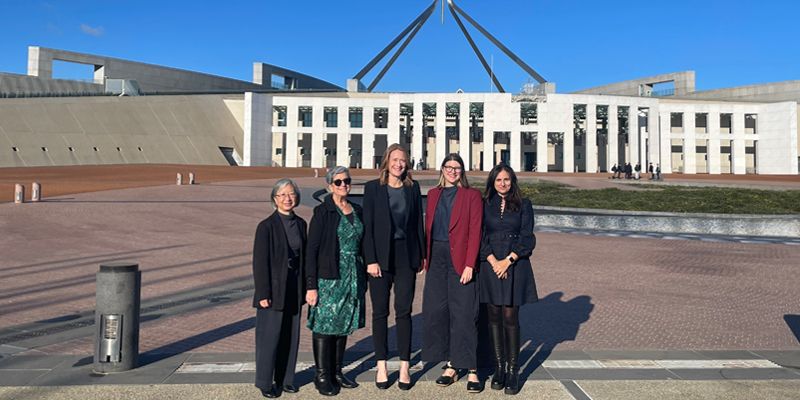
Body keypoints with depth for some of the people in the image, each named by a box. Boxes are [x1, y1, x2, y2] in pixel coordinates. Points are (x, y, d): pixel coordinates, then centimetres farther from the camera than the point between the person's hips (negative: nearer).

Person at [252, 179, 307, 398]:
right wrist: (263, 294, -14)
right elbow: (260, 262, -12)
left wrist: (304, 287, 10)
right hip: (274, 289, -5)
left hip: (294, 289, 5)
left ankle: (285, 379, 27)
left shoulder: (300, 224, 5)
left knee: (291, 336, 12)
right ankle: (265, 382, 20)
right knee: (270, 337, 4)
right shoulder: (266, 226, -11)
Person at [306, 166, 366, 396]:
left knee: (344, 325, 12)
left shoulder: (357, 211, 10)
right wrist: (311, 285, -14)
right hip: (328, 277, -6)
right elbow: (311, 250, -10)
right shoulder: (323, 211, -7)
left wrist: (362, 279, 13)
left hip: (352, 277, 6)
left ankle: (337, 372, 26)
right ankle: (322, 377, 13)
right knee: (325, 325, -1)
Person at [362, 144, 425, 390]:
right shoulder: (373, 187, 0)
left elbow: (418, 222, 9)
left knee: (404, 312, 3)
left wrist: (421, 255, 5)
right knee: (380, 312, 6)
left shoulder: (413, 188, 7)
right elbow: (367, 225, -4)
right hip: (380, 256, -1)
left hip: (406, 256, 1)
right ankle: (381, 367, 16)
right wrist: (370, 260, -10)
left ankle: (404, 368, 11)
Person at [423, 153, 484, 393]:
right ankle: (450, 366, 18)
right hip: (437, 259, 5)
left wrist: (469, 265, -14)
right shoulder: (433, 194, 13)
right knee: (437, 312, 5)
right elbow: (428, 229, 13)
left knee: (463, 314, -4)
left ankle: (471, 370, 6)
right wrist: (426, 258, 5)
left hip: (460, 260, -5)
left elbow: (475, 232, -6)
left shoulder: (472, 196, -1)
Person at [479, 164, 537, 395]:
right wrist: (493, 261, -10)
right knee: (494, 317, 3)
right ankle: (499, 368, 12)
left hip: (515, 265, -1)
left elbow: (527, 237, 0)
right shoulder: (485, 205, 9)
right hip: (490, 264, 2)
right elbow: (480, 236, 3)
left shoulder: (523, 205, 6)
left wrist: (508, 260, -10)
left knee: (510, 317, -5)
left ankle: (513, 371, 3)